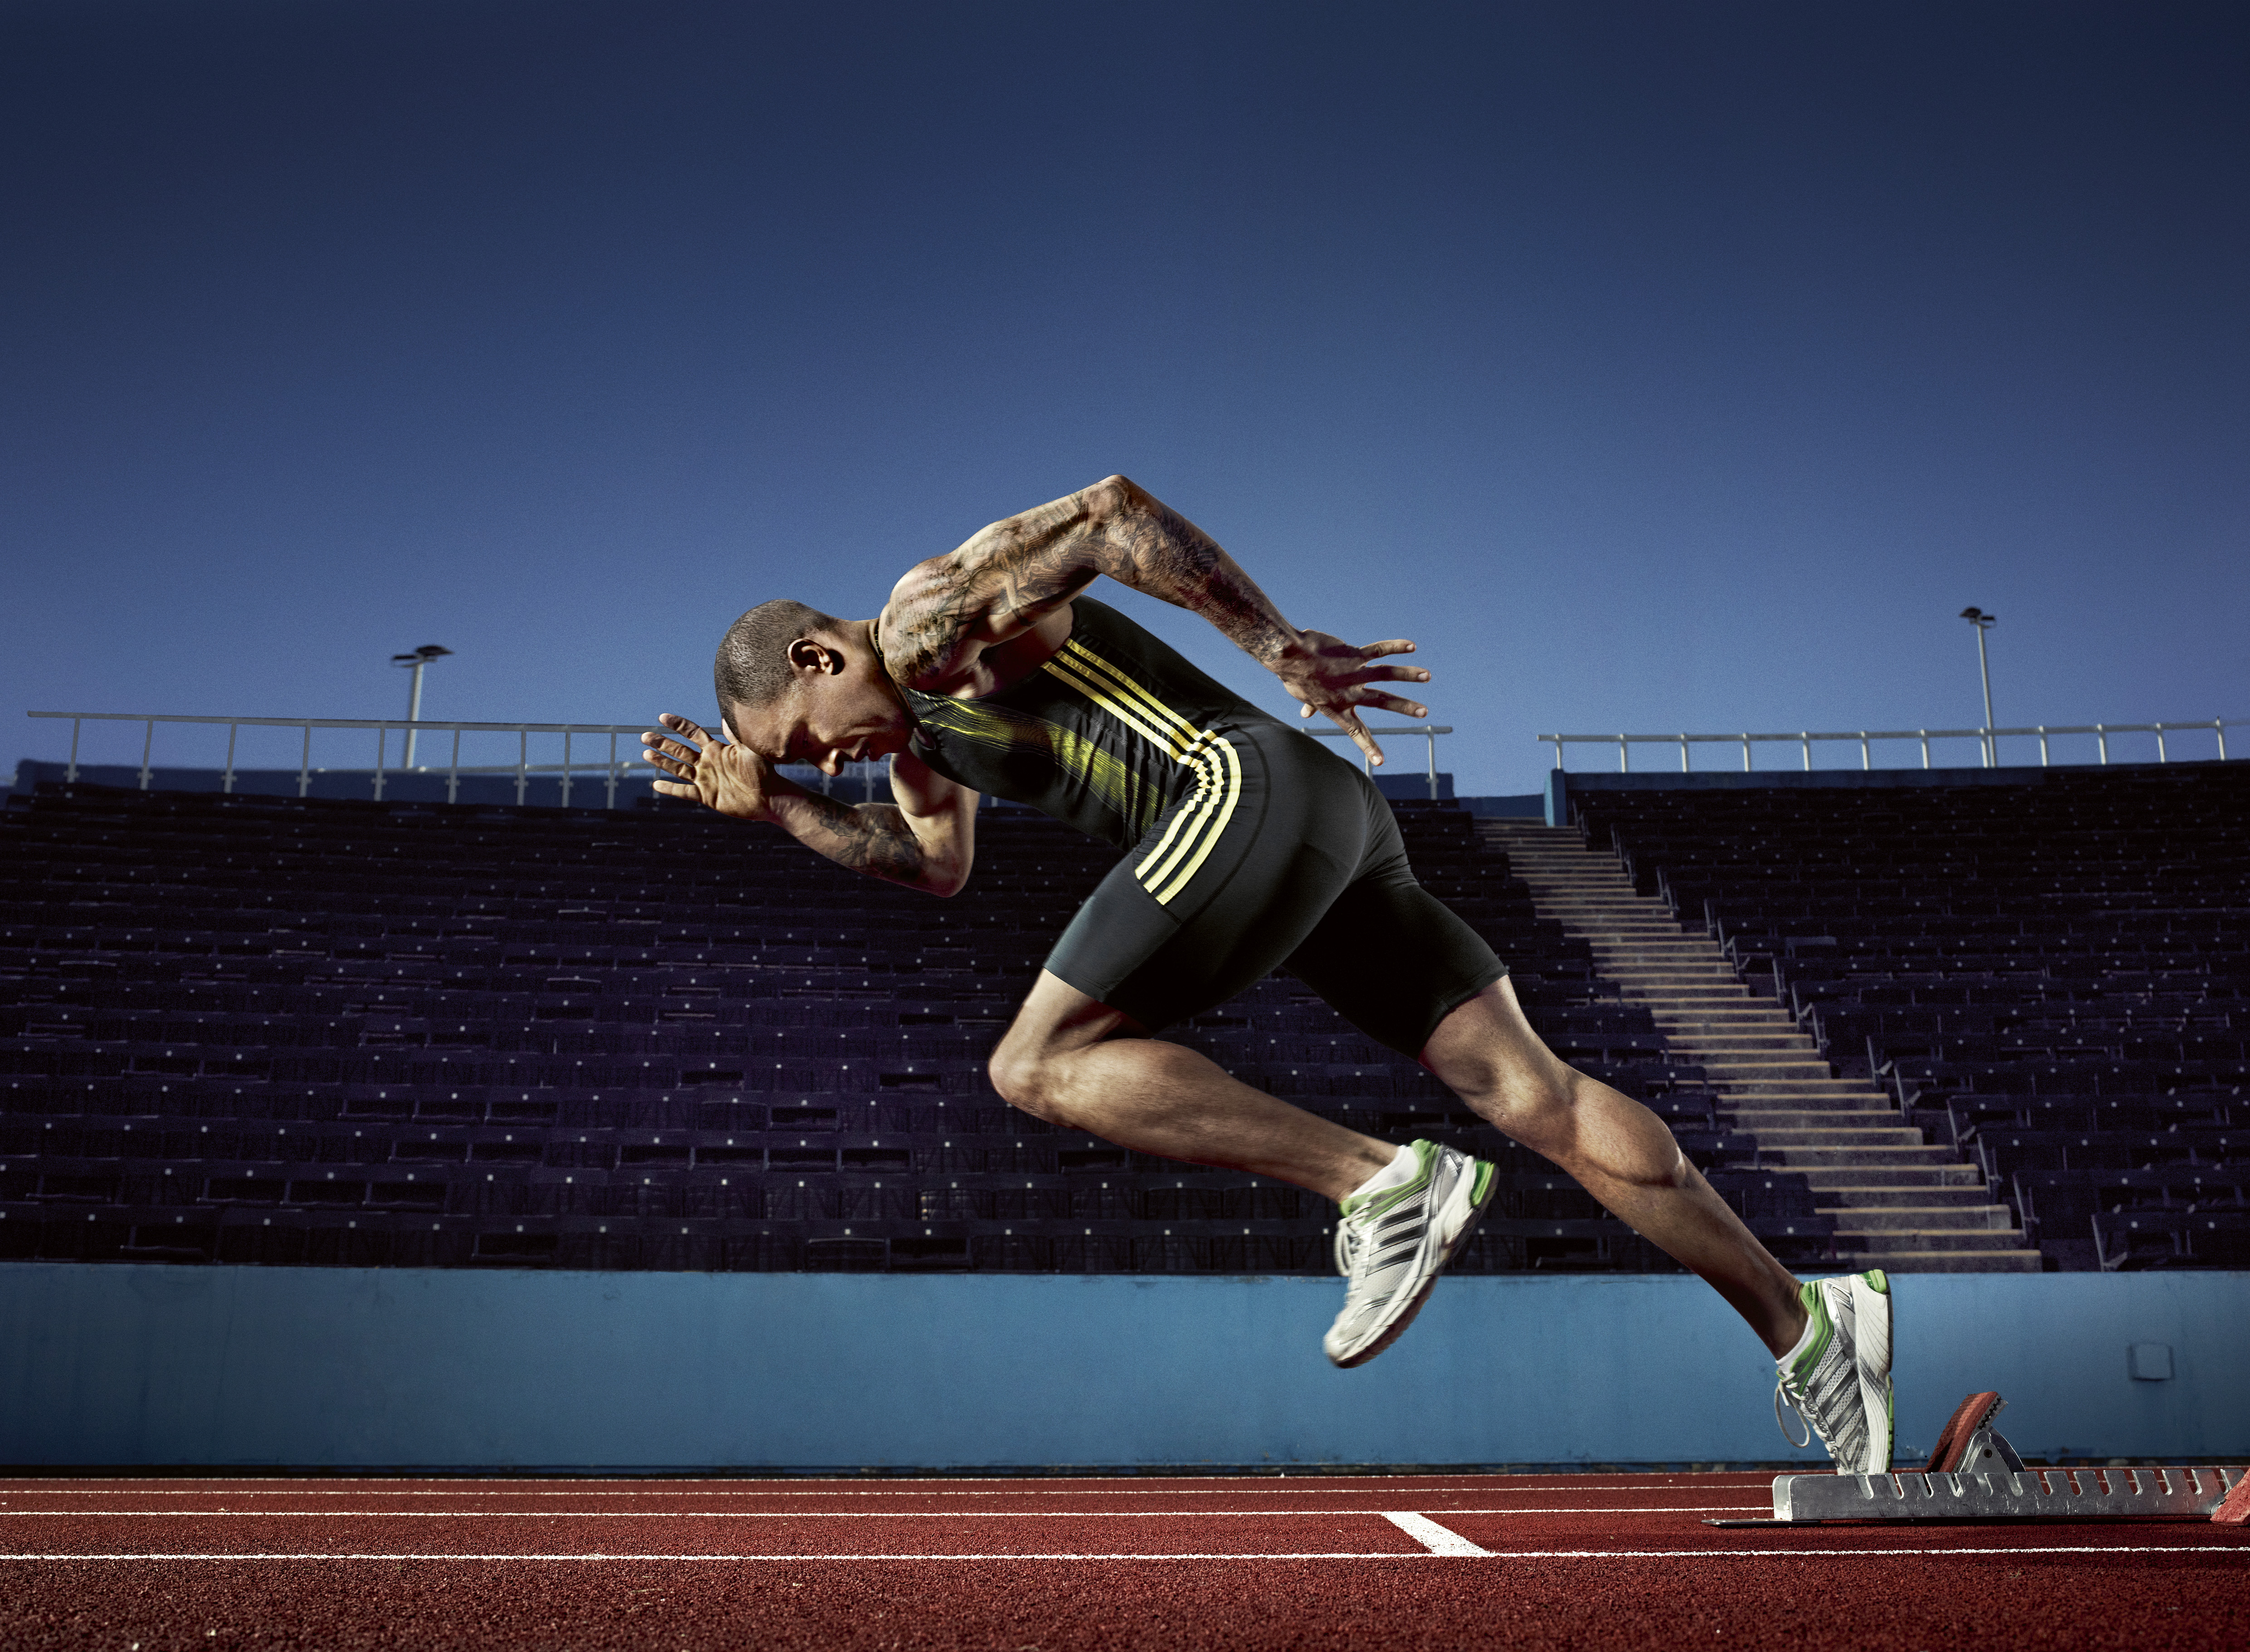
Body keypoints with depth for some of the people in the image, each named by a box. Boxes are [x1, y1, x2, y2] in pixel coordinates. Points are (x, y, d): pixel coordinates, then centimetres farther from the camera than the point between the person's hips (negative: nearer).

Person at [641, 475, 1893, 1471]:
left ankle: (1386, 1184, -16)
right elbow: (938, 863, 30)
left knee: (1040, 1067, -9)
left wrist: (1283, 647, -14)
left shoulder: (931, 616, -2)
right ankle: (1802, 1321, 2)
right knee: (1529, 1088, 3)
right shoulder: (916, 721, 27)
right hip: (1332, 825, 10)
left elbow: (1111, 508, -12)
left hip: (1254, 788, -10)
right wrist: (769, 803, 25)